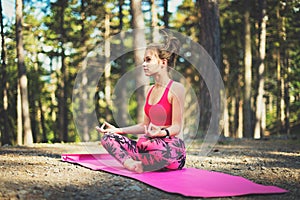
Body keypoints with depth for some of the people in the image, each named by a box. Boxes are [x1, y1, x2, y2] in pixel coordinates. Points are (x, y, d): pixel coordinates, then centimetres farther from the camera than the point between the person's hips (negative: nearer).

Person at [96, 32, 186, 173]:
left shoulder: (176, 88, -7)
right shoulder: (151, 90, 17)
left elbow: (177, 127, -11)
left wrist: (161, 132, -32)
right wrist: (117, 130, 15)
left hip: (171, 147, -8)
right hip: (149, 142, 8)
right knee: (108, 138, -5)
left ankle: (130, 163, -16)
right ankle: (133, 164, -29)